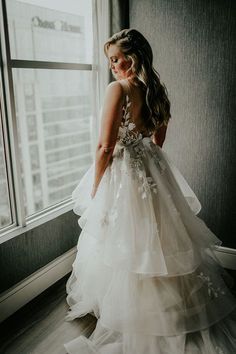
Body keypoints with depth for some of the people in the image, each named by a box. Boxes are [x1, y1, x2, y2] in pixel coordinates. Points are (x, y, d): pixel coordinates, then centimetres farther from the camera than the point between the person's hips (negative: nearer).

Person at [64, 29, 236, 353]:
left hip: (123, 173, -7)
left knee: (127, 248, 8)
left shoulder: (118, 89, -16)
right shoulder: (157, 90, 7)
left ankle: (133, 325, 29)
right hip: (155, 171, 8)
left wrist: (94, 191, -8)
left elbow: (106, 148, -19)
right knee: (162, 241, 20)